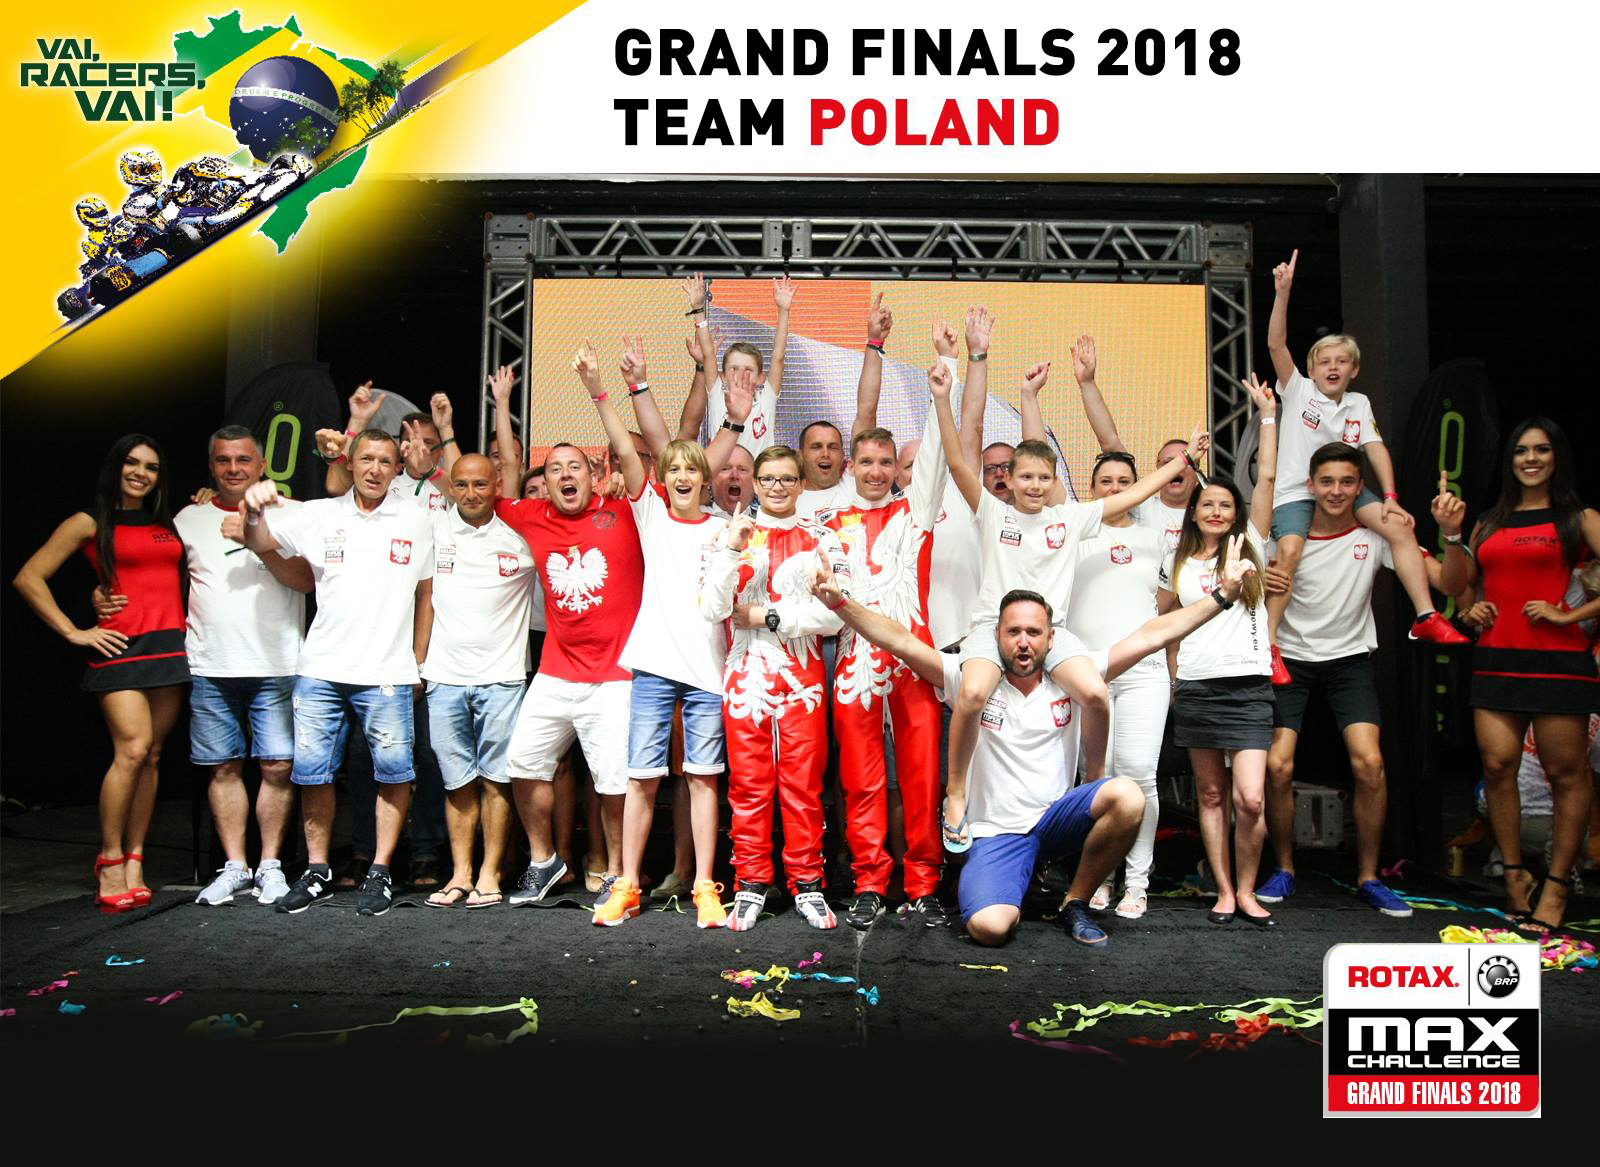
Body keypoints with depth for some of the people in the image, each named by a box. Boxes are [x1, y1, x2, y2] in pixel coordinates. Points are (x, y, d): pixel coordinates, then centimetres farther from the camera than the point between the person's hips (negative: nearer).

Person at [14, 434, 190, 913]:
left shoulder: (168, 525, 19)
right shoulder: (89, 524, 6)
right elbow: (28, 578, 3)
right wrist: (73, 632, -2)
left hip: (171, 647, 4)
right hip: (120, 648, -4)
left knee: (152, 756, 3)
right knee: (133, 748, -16)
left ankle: (134, 860, 9)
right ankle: (109, 860, -3)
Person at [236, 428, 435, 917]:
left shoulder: (415, 521, 7)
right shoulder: (319, 514, 9)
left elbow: (428, 592, 11)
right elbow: (259, 543, 5)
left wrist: (420, 659, 8)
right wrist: (254, 512, -18)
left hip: (386, 671, -1)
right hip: (321, 668, 2)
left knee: (393, 771, -1)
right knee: (312, 768, 6)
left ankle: (379, 872, 12)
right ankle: (317, 870, 20)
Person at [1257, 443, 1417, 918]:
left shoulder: (1375, 536, -5)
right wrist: (1259, 584, -20)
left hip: (1350, 660, 0)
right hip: (1290, 658, 0)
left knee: (1369, 762, -15)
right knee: (1277, 766, -10)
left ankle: (1369, 878, 3)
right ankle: (1284, 870, 11)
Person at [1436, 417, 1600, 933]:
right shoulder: (1490, 523, 17)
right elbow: (1455, 585, 14)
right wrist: (1451, 535, 3)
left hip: (1558, 658, -3)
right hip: (1496, 658, 4)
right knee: (1497, 763, -4)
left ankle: (1556, 885, 8)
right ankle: (1514, 874, 7)